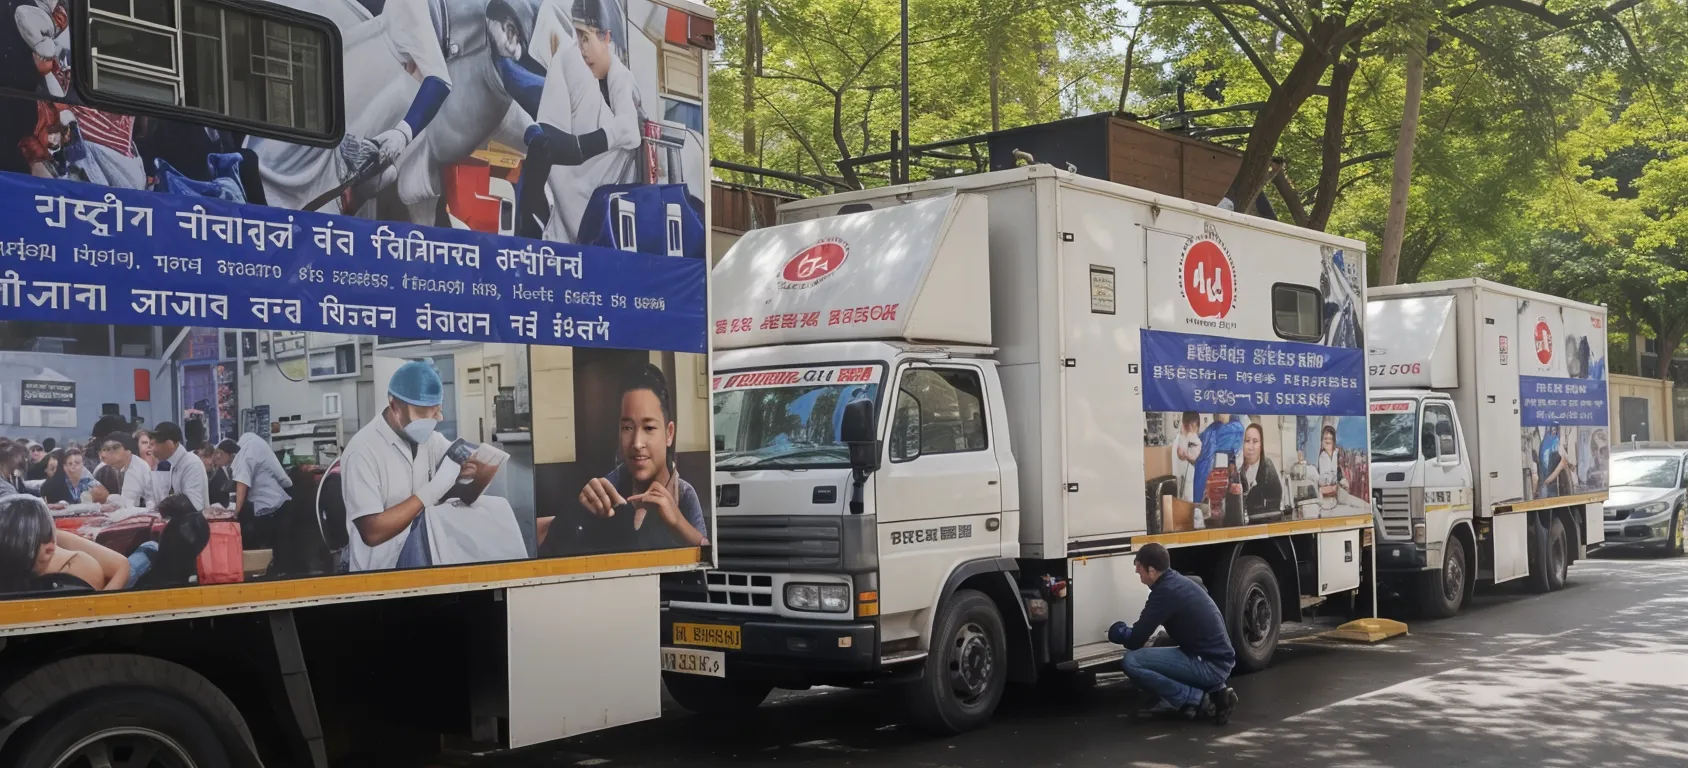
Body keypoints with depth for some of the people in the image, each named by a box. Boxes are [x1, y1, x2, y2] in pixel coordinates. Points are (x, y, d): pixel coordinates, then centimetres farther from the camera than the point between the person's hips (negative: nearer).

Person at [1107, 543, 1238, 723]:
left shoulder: (1165, 592, -16)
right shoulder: (1180, 581, 12)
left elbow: (1134, 642, -15)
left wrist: (1121, 632, 9)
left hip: (1210, 666, -9)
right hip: (1220, 660, 9)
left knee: (1131, 662, -17)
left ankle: (1194, 699, -6)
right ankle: (1212, 690, 12)